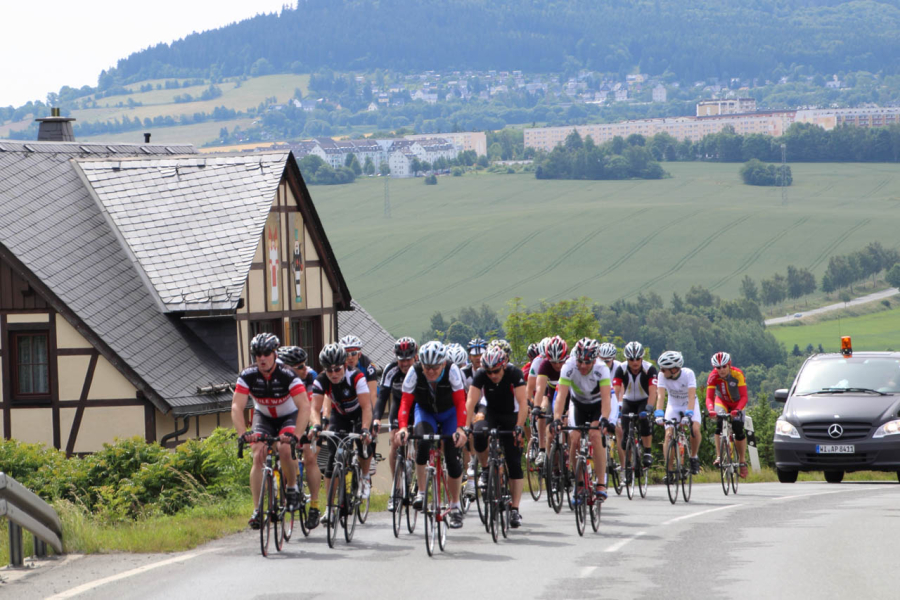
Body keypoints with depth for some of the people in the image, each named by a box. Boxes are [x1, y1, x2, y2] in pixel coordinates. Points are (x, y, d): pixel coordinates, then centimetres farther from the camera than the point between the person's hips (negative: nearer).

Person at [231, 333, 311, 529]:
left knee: (284, 449, -30)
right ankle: (257, 509, -16)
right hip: (263, 417, 3)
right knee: (258, 456, -17)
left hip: (289, 417, -3)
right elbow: (237, 407, -28)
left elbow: (304, 407, -36)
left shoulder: (288, 376, -30)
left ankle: (292, 487, -3)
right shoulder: (248, 376, -22)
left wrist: (294, 434, -49)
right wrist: (243, 434, -44)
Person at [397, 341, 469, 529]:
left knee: (452, 457, -10)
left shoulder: (452, 371, -30)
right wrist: (403, 427, -43)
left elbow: (460, 402, -31)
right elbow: (405, 402, -28)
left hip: (449, 413, 0)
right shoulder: (415, 372, -27)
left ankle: (455, 506, 6)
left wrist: (461, 428, -43)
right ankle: (421, 491, -16)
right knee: (423, 442, -31)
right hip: (425, 411, 0)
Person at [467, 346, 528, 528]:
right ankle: (485, 470, -8)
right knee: (479, 435, -34)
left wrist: (519, 427, -42)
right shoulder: (481, 376, -19)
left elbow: (522, 403, -30)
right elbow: (471, 402, -27)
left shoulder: (514, 374, -24)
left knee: (514, 463, -10)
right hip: (491, 415, 1)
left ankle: (515, 509, -6)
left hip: (511, 417, -1)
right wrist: (466, 426, -40)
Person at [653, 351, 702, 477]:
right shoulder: (663, 376, -23)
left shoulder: (688, 374, -28)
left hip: (689, 405, -2)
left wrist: (689, 413, -50)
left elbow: (691, 395, -36)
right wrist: (659, 413, -47)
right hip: (673, 406, 2)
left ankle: (693, 457, -1)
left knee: (695, 429, -26)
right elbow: (660, 395, -31)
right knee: (669, 435, -15)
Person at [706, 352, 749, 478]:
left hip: (737, 403, -1)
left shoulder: (737, 374, -32)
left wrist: (737, 410, -52)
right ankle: (719, 456, -23)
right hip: (722, 401, 1)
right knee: (719, 424, -26)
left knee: (739, 430, -13)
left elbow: (744, 397, -35)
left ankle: (742, 461, 3)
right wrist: (711, 409, -53)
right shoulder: (713, 376, -27)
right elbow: (709, 397, -32)